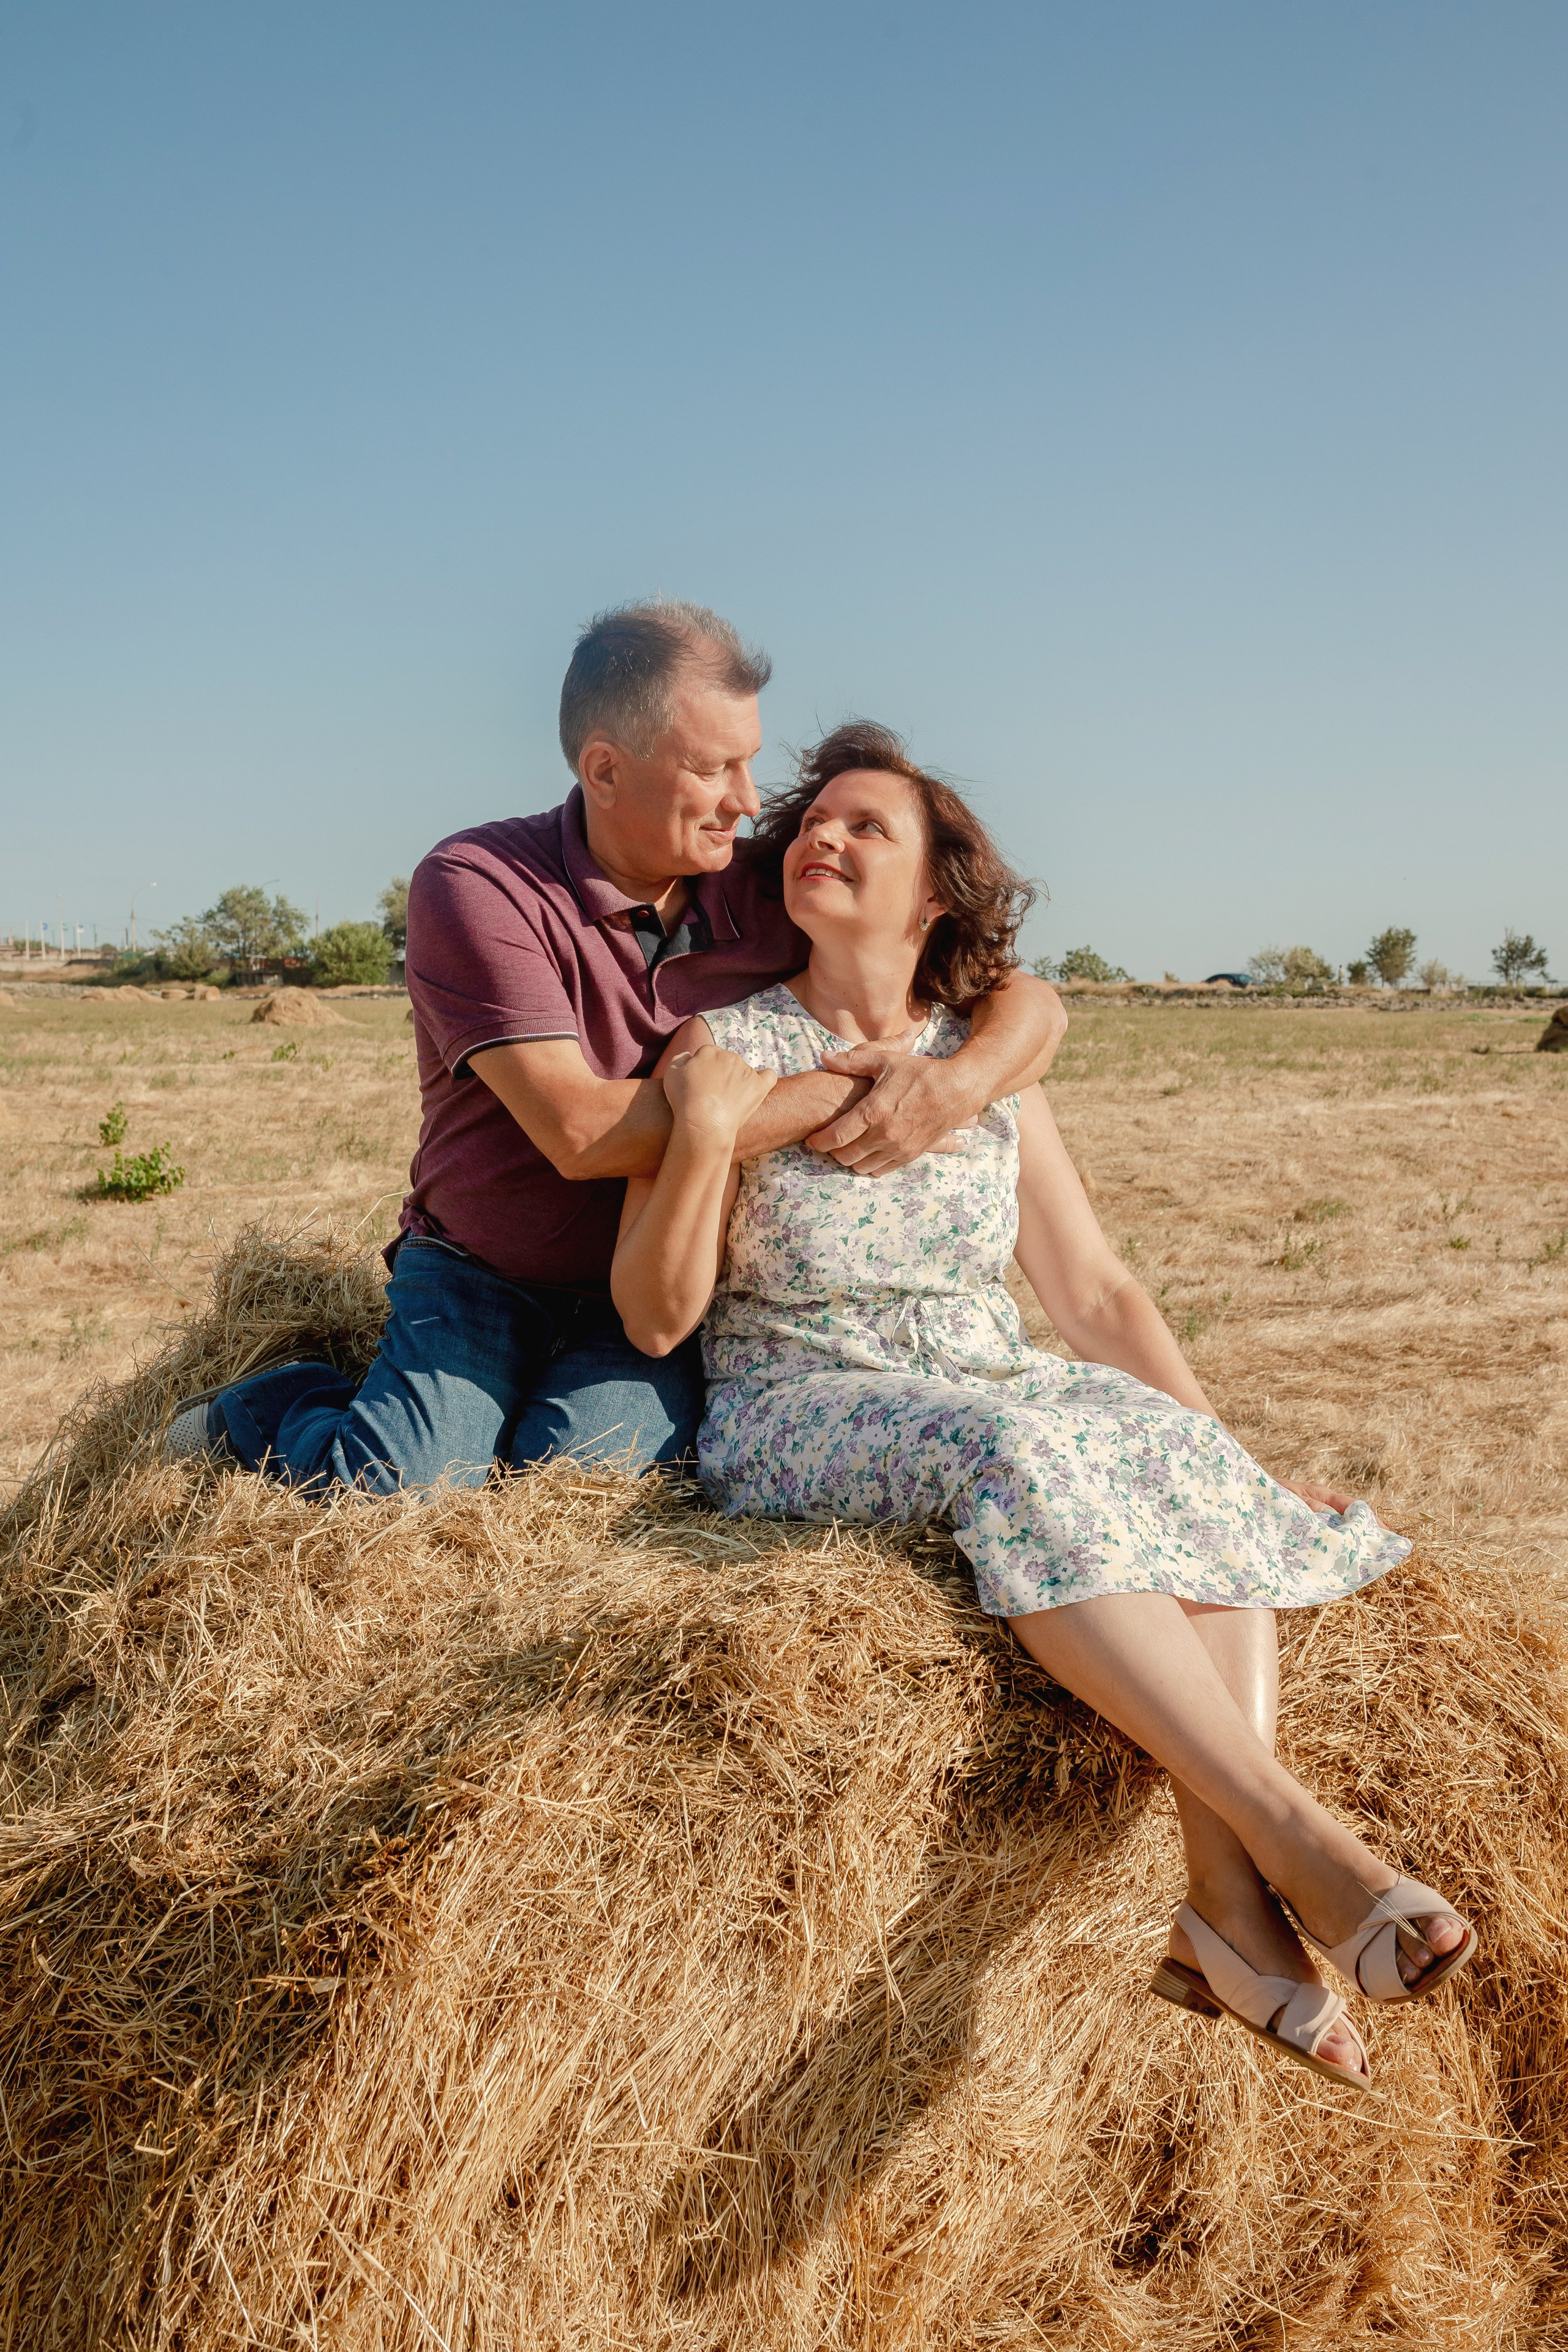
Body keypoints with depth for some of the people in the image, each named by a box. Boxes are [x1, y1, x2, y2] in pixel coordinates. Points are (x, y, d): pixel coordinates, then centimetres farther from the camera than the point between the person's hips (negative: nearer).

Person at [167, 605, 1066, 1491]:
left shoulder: (769, 901, -4)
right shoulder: (477, 884, -15)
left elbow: (1029, 1002, -2)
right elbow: (578, 1130, -27)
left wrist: (960, 1083, -27)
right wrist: (831, 1093, -26)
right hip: (480, 1276, -1)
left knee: (585, 1466, -27)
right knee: (395, 1491, -23)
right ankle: (259, 1412, 10)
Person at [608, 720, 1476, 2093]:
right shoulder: (726, 1048, -1)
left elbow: (1096, 1292, 10)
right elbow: (656, 1320, -5)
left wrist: (1235, 1463, 1)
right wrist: (708, 1134, -20)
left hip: (989, 1393, 4)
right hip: (795, 1410, -4)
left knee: (1181, 1457, -26)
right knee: (1020, 1453, -35)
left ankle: (1231, 1897, -33)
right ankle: (1297, 1832, -36)